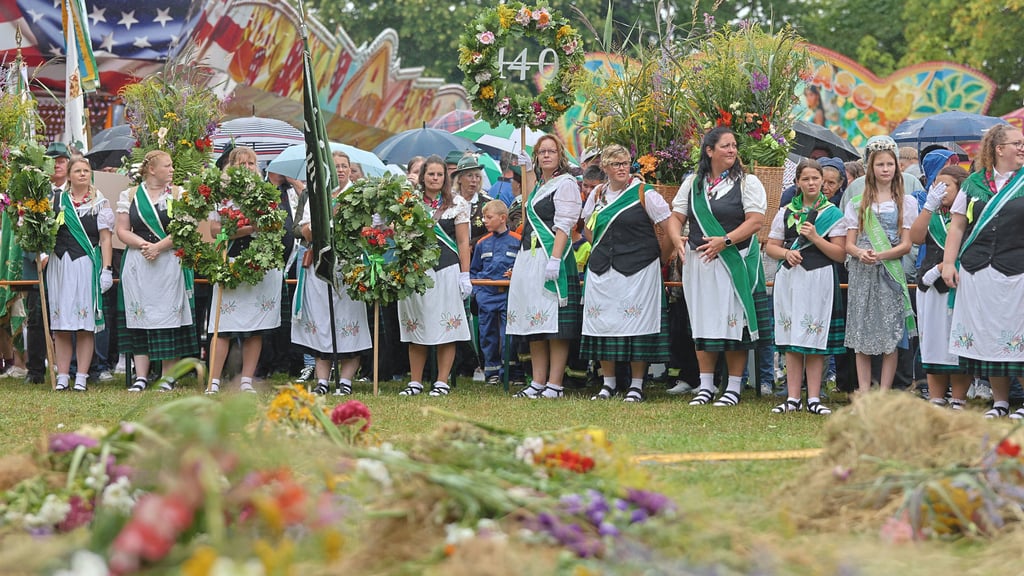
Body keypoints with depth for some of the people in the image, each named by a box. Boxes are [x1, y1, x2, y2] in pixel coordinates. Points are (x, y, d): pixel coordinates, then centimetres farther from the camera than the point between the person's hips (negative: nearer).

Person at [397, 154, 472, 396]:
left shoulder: (457, 203, 5)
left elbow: (463, 242, 3)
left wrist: (465, 275, -3)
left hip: (446, 269, -2)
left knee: (446, 326, -2)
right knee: (415, 326, 5)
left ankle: (442, 382, 3)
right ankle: (415, 382, 11)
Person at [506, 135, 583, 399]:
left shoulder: (565, 183, -5)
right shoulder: (541, 183, 19)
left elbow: (564, 225, -14)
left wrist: (555, 259, -24)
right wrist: (527, 169, 33)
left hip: (551, 256, -9)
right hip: (529, 257, 9)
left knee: (554, 325, -8)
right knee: (534, 327, 8)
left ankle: (554, 385, -7)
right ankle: (538, 383, 11)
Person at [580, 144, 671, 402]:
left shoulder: (644, 193, -4)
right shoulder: (597, 195, 10)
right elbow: (589, 224, 26)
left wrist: (656, 255, 4)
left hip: (637, 270, -5)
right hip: (601, 271, 5)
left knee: (636, 323, -5)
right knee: (603, 323, 4)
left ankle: (636, 385, 2)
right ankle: (608, 383, 13)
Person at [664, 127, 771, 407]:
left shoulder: (747, 182, 1)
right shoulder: (692, 183, 13)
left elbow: (756, 220, -9)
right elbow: (676, 216, 13)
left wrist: (724, 241, -18)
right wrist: (677, 239, -9)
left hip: (734, 261, -4)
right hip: (698, 261, 4)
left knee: (734, 323, -3)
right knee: (703, 322, 5)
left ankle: (733, 387, 4)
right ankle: (705, 386, 12)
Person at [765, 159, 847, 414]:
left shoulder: (833, 213, 5)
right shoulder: (786, 212, 13)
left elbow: (840, 254, -2)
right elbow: (770, 247, 13)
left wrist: (815, 238, -13)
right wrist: (786, 253, -7)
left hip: (819, 279, -2)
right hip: (789, 278, 3)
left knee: (815, 342, -2)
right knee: (791, 342, 3)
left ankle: (814, 399, 2)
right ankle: (793, 398, 7)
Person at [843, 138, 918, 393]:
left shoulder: (906, 202, 8)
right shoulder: (857, 203, 13)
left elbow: (906, 245, 1)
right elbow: (849, 244, 8)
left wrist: (880, 255, -17)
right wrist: (861, 253, -15)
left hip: (891, 273, -1)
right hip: (861, 273, 2)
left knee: (890, 336, -6)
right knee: (861, 334, -1)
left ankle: (884, 394, -4)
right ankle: (864, 393, 1)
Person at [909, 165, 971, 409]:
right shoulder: (933, 216, 16)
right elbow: (916, 238, 0)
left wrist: (939, 269, -15)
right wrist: (929, 205, -7)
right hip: (930, 287, 6)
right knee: (933, 341, 5)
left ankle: (958, 401, 0)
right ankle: (936, 400, 9)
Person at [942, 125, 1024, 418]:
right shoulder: (974, 183, 10)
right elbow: (957, 225, 12)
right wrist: (949, 262, 5)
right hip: (977, 272, 2)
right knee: (989, 337, 6)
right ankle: (1000, 402, 17)